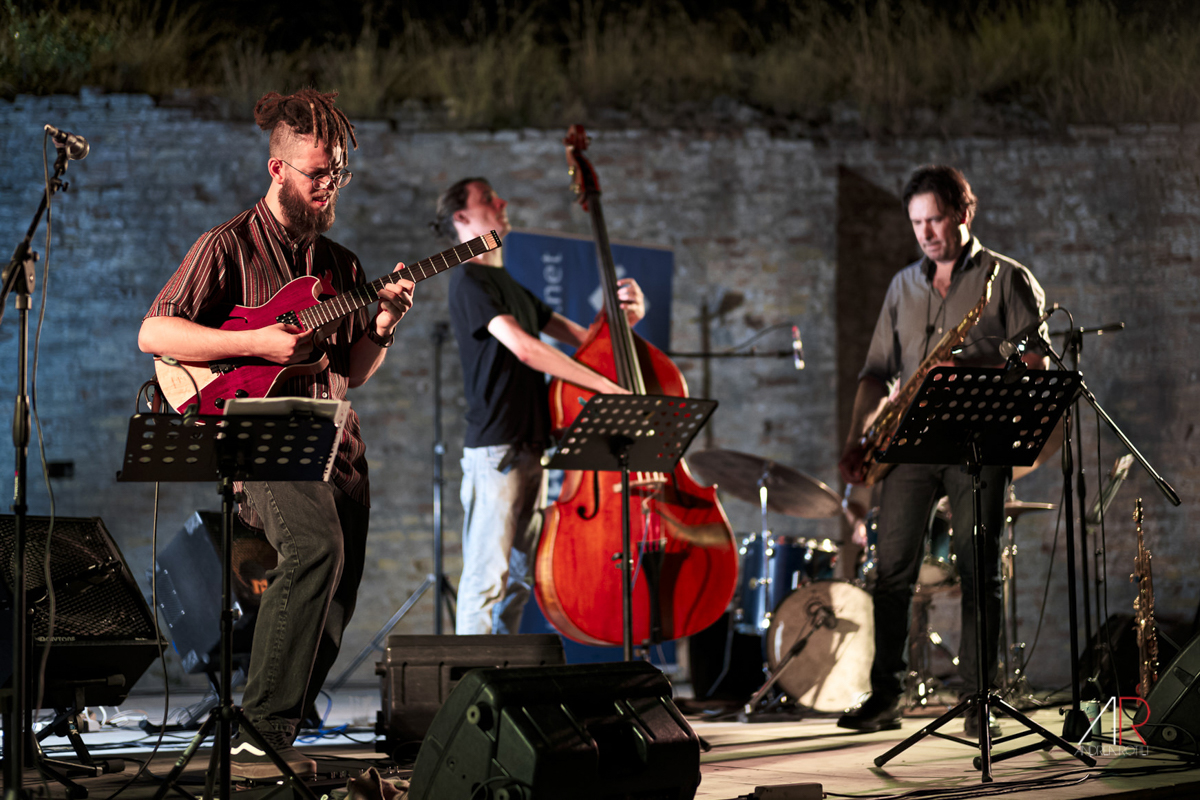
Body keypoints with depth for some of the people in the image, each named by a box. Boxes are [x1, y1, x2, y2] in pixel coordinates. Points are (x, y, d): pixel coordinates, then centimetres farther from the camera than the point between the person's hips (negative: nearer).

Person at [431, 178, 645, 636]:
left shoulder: (513, 289, 22)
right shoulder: (470, 281, -7)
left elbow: (584, 339, 21)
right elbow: (525, 349, -21)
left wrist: (627, 315, -2)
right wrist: (612, 389, -23)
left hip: (531, 448, 9)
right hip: (495, 448, -9)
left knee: (518, 578, 10)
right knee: (486, 576, -8)